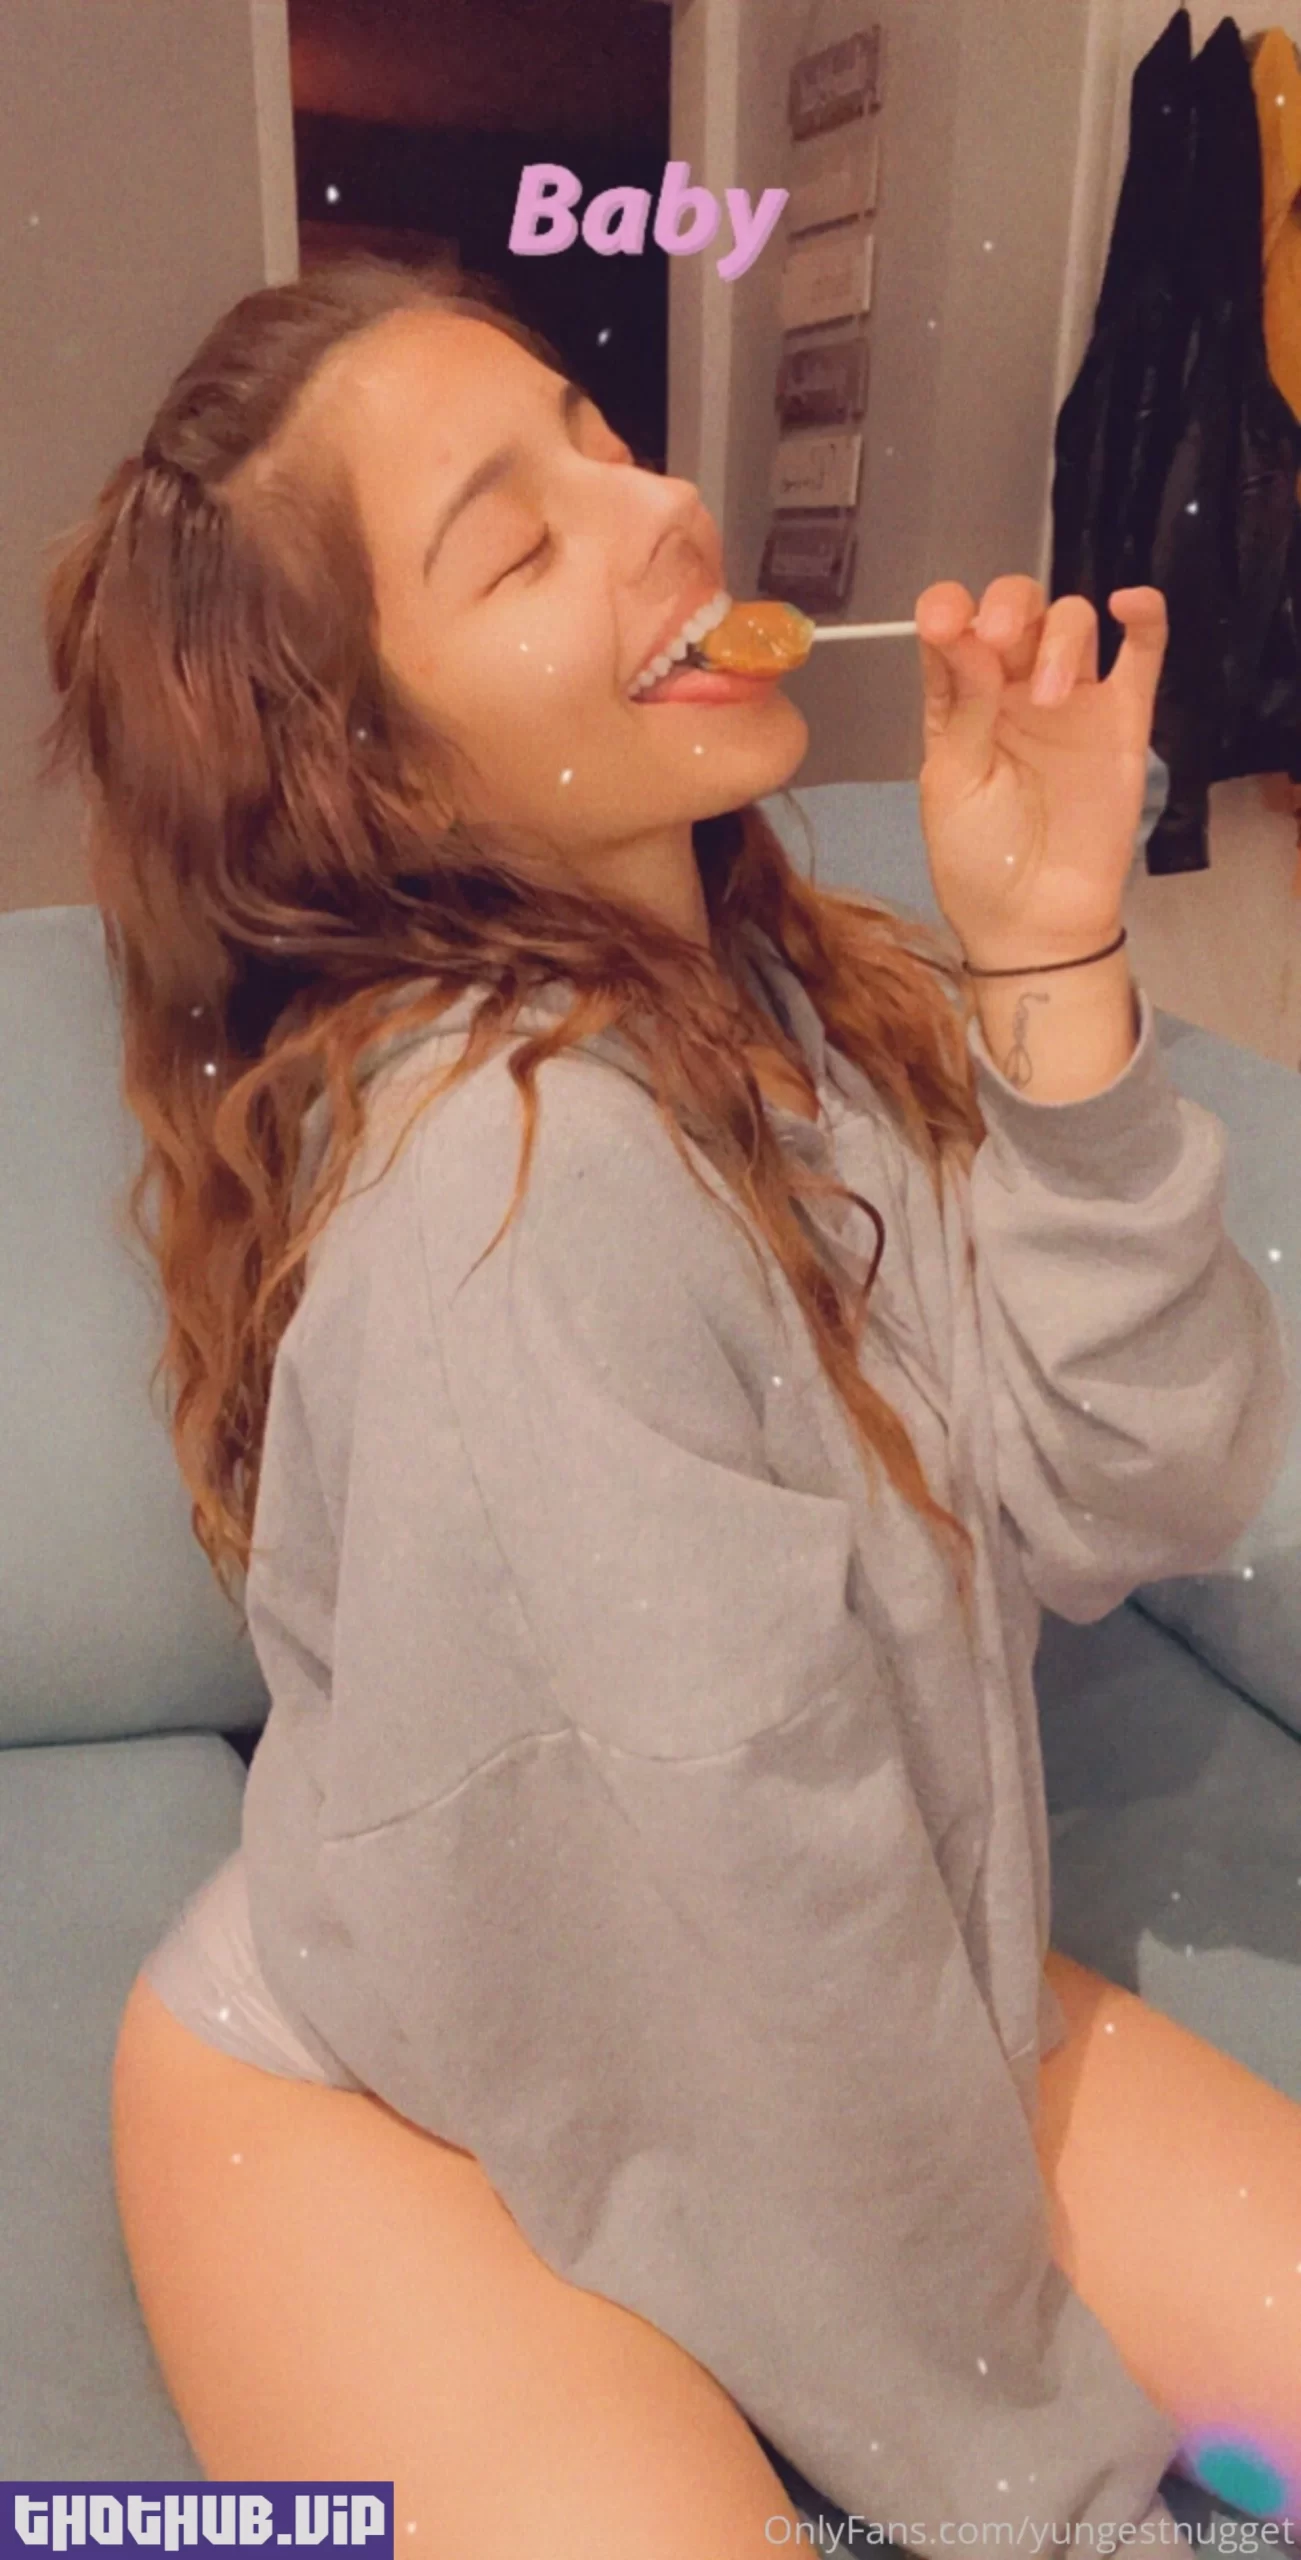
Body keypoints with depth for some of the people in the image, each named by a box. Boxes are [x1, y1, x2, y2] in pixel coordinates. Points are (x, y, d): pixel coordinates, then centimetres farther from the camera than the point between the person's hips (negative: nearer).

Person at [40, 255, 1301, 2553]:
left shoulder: (815, 998, -6)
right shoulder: (512, 1153, -30)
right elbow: (744, 1869, -24)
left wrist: (1051, 963, -21)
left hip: (844, 2011, 7)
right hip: (400, 2095, -6)